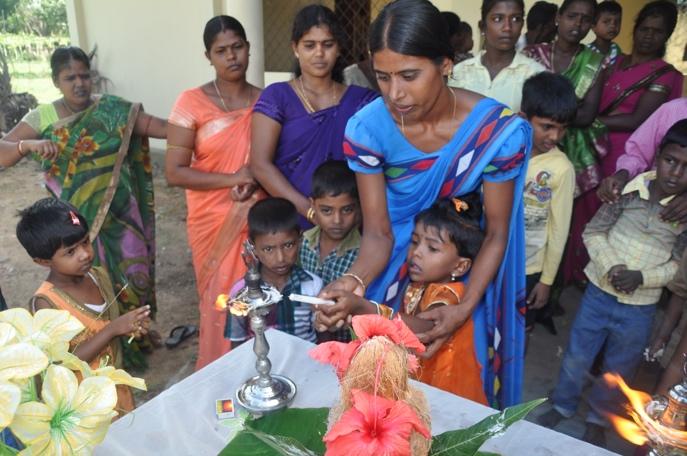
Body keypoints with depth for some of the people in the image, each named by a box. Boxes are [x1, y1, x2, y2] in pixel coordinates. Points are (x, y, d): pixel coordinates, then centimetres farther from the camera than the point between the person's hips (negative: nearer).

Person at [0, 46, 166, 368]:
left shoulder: (113, 110, -4)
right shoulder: (42, 117, -2)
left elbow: (161, 127, -13)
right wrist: (28, 144, -28)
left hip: (119, 213, 0)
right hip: (77, 218, 0)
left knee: (129, 273, 10)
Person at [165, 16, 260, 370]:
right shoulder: (191, 103, -6)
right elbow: (174, 173, -10)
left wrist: (256, 181, -11)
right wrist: (233, 178, -18)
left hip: (258, 220, 2)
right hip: (213, 224, -2)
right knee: (221, 302, 8)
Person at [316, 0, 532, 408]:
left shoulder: (498, 129, -24)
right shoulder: (366, 128, -22)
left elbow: (497, 233, -14)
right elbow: (378, 232, -15)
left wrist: (465, 308, -25)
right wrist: (355, 280, -35)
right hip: (396, 265, 1)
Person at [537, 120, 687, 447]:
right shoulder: (628, 190, -14)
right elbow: (594, 232, -5)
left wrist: (642, 277, -20)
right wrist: (610, 267, -18)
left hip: (640, 309, 1)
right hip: (599, 292, 0)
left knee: (618, 370, 19)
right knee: (576, 357, 16)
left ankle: (597, 419, 44)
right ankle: (562, 406, 40)